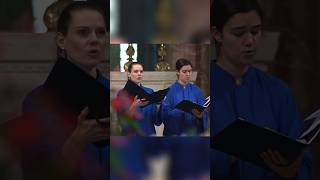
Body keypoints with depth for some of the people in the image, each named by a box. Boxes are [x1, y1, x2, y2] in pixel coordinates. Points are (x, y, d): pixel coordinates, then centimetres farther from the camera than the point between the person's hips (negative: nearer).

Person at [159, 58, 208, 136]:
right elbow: (165, 113, -9)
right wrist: (181, 110, -24)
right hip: (174, 133, -2)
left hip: (193, 132, 2)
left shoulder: (196, 91, 8)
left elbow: (204, 113, 4)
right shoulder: (170, 91, -1)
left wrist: (200, 115, -19)